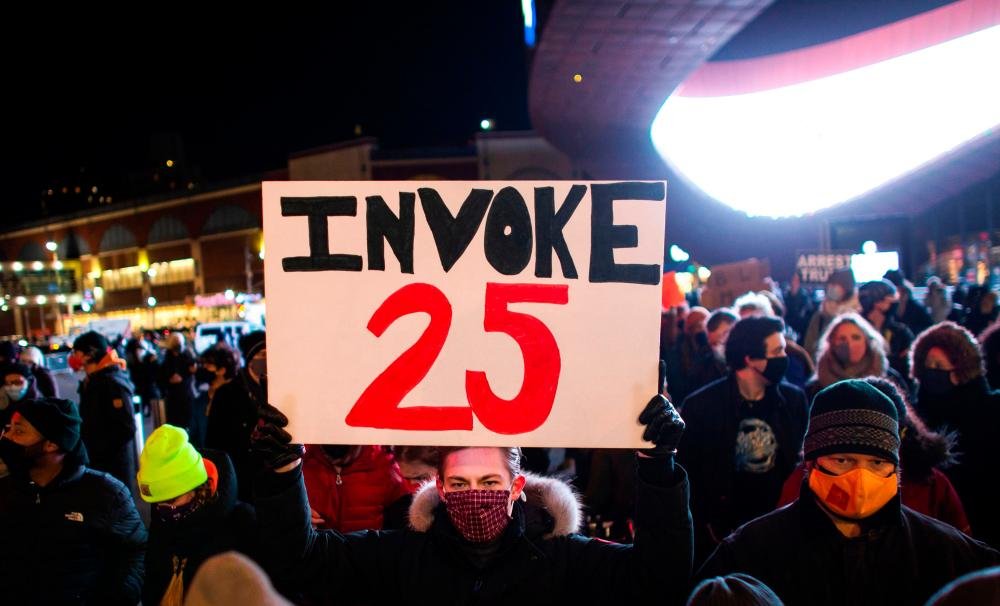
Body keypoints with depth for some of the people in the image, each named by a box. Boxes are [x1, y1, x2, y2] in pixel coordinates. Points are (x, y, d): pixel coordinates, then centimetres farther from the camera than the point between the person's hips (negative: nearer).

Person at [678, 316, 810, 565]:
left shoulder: (794, 399, 0)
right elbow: (687, 474, -6)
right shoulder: (700, 405, -10)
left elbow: (803, 461, 10)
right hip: (720, 533, -2)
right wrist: (707, 526, -7)